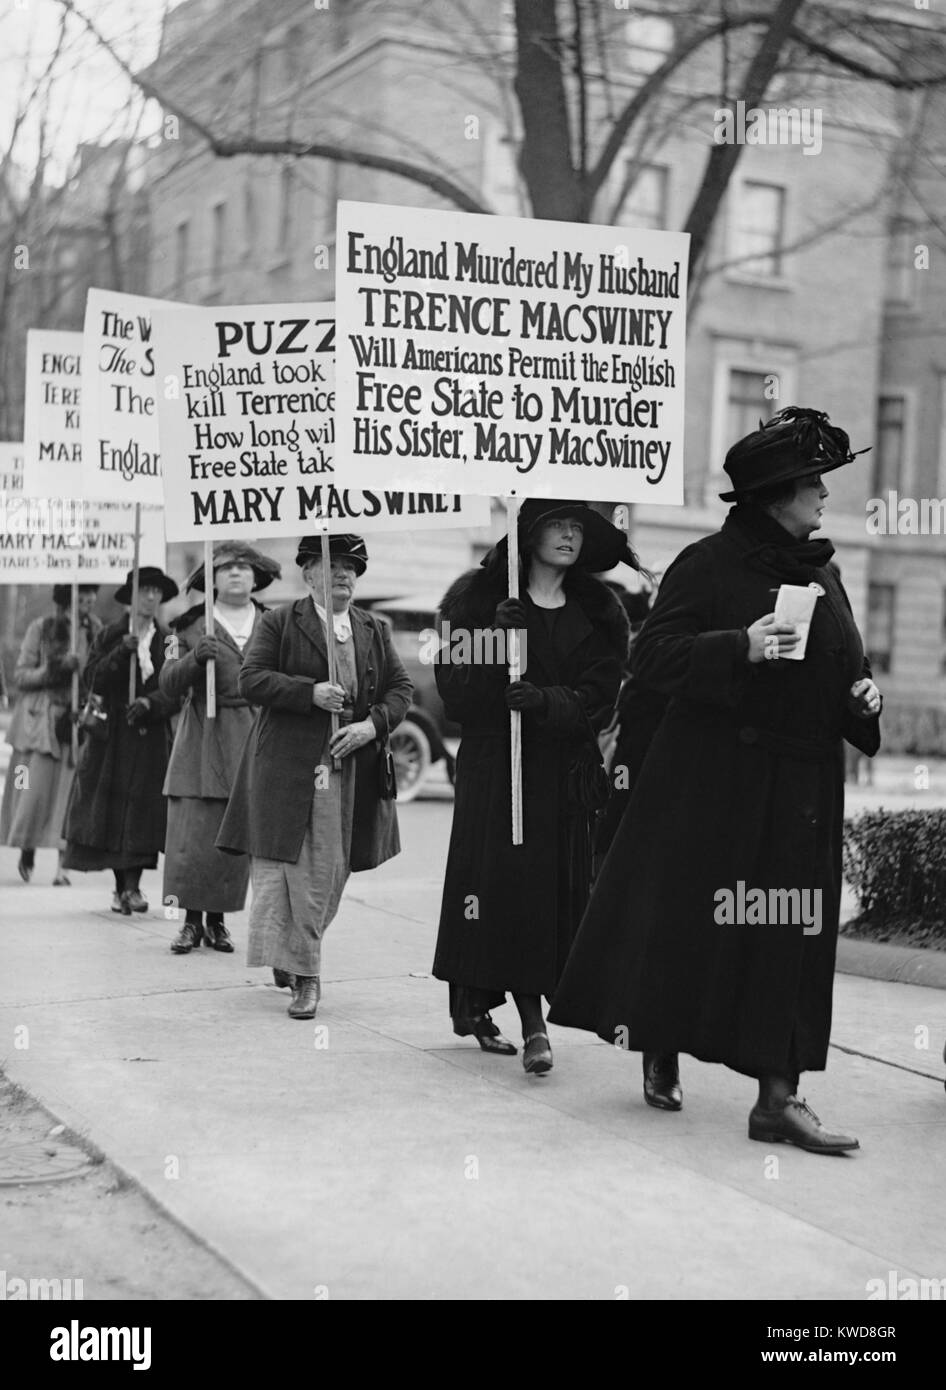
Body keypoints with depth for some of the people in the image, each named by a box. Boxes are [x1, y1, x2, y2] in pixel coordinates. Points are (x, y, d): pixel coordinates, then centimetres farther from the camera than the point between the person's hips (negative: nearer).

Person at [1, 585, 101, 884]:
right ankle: (26, 852, 21)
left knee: (70, 791, -4)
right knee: (35, 790, -3)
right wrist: (52, 671, -15)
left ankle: (62, 864, 1)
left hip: (78, 719, 2)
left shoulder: (95, 630, 7)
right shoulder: (41, 628, 0)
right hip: (41, 718, -2)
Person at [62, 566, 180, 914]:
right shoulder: (110, 635, 6)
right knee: (112, 810, -2)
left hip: (152, 738, 0)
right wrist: (121, 653, -15)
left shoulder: (168, 640, 7)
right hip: (113, 735, 0)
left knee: (144, 809, -6)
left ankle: (132, 885, -4)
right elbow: (93, 679, -3)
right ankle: (121, 886, 6)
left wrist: (149, 703, -17)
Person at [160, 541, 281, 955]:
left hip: (254, 743, 2)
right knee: (194, 834, -5)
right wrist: (195, 658, -18)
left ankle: (217, 920, 15)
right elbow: (168, 685, -1)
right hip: (203, 744, -2)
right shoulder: (191, 627, 5)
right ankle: (191, 921, 7)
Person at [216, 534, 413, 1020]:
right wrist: (311, 693, -17)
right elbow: (250, 679, -5)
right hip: (286, 766, -4)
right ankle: (303, 972, 2)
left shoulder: (374, 631, 14)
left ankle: (296, 955, 28)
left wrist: (372, 724, -6)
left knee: (331, 869, 7)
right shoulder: (279, 623, 2)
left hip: (351, 772, 4)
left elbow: (401, 687, 13)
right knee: (286, 867, -5)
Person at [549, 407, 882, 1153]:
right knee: (684, 920, 3)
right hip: (712, 779, -5)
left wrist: (862, 697, 1)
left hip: (802, 784, 5)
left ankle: (779, 1096, 4)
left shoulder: (823, 575, 14)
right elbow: (652, 656, -11)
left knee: (793, 934, 1)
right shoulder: (710, 564, -5)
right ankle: (661, 1056, 25)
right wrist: (740, 647, -23)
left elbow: (846, 667, 24)